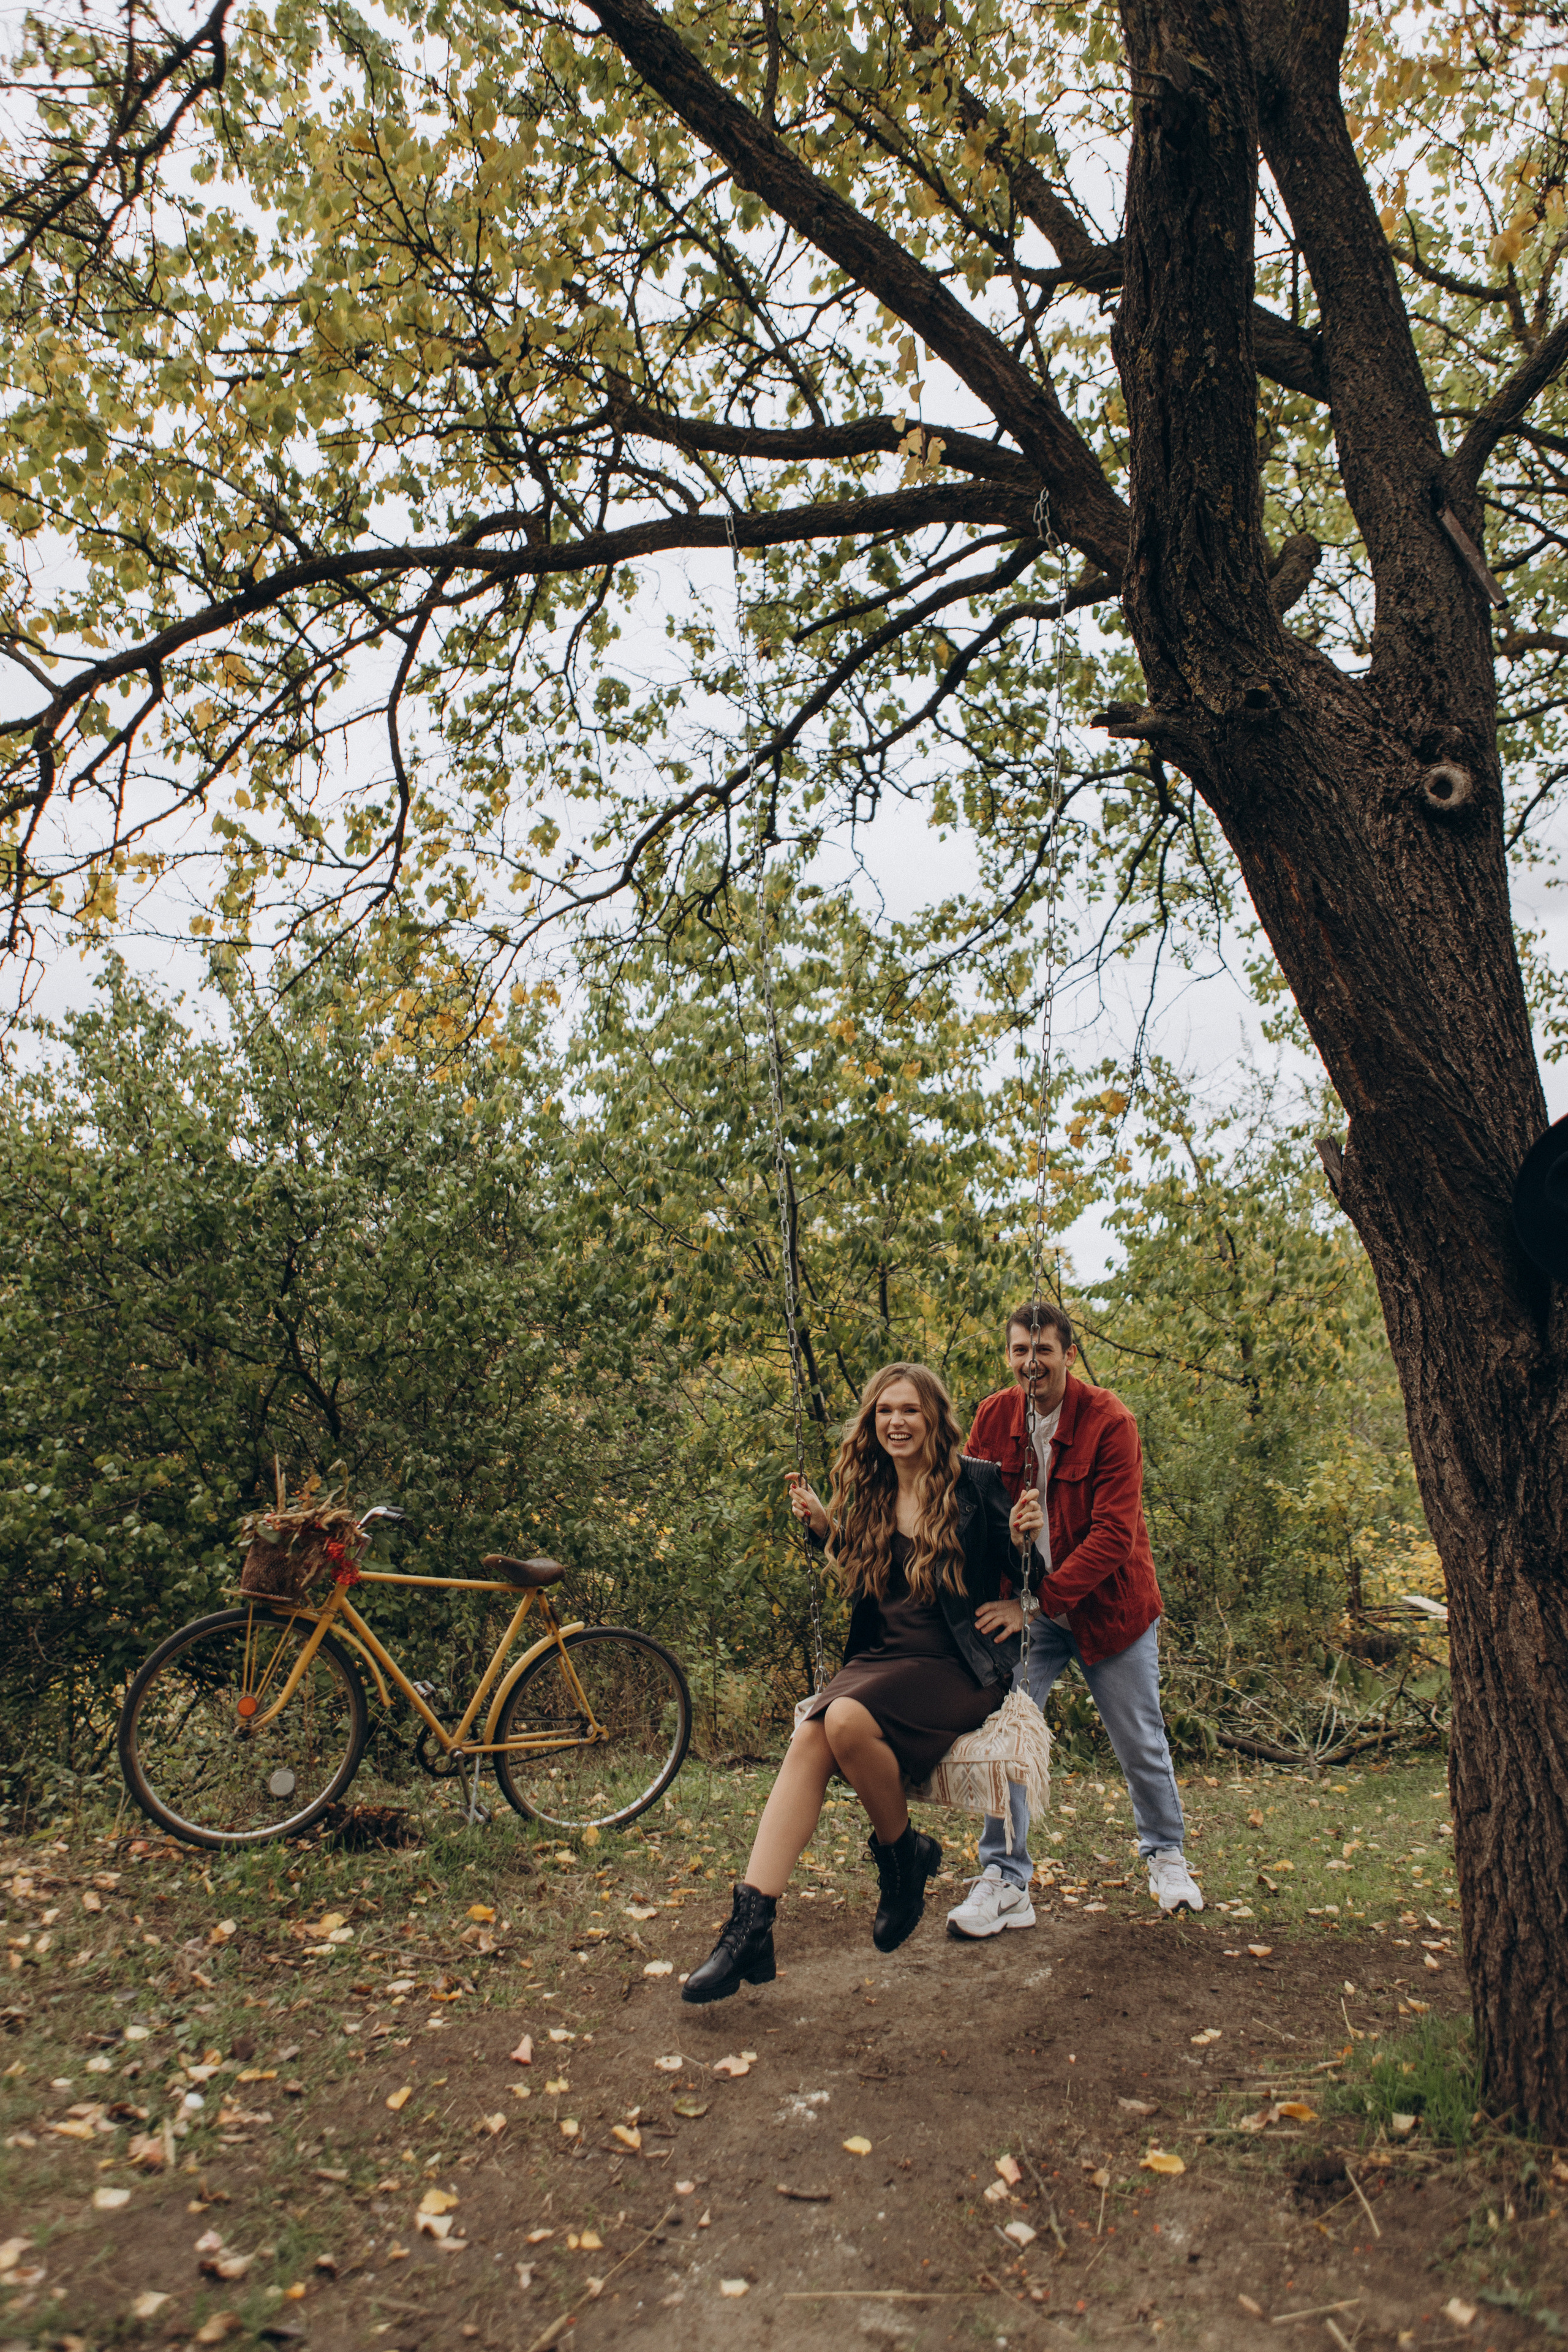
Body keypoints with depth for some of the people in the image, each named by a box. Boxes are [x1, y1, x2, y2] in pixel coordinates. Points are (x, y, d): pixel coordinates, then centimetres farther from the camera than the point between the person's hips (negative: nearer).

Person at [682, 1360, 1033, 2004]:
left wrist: (1025, 1538, -22)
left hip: (959, 1667, -5)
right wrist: (825, 1530, 8)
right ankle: (751, 1924, -25)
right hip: (881, 1657, 5)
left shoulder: (977, 1484, -5)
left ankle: (902, 1855, -2)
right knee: (809, 1737, -23)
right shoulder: (871, 1492, 11)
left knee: (849, 1719, -30)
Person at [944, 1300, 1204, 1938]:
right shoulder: (993, 1417, -6)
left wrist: (1038, 1602, -29)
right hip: (1025, 1607, 3)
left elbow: (1114, 1535, -23)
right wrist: (1003, 1524, -22)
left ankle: (1166, 1854, 38)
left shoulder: (1109, 1421, -19)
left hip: (1107, 1607, -2)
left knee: (1140, 1744, 11)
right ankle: (1005, 1880, 7)